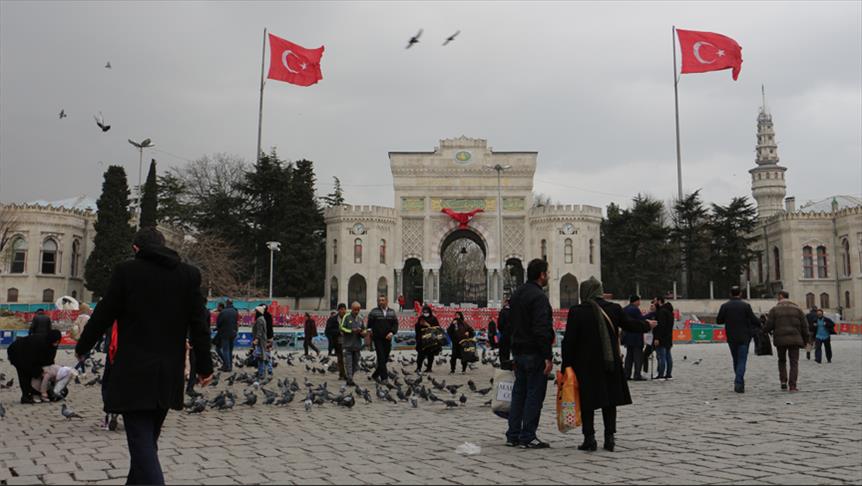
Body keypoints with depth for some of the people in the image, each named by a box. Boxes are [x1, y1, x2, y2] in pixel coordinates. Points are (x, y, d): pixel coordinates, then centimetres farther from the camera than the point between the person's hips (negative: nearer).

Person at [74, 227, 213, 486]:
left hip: (134, 374, -4)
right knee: (148, 441, 19)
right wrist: (204, 365, 9)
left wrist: (82, 347, 17)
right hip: (169, 376, 4)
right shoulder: (189, 274, 4)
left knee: (142, 445, -4)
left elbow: (103, 315, 0)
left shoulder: (126, 271, -4)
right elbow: (199, 324, 3)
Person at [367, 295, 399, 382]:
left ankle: (375, 375, 26)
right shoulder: (374, 311, -1)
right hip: (378, 339, -4)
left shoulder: (392, 312, 9)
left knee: (385, 358, 9)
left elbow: (395, 324, 4)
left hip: (387, 339, 4)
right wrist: (370, 334, -6)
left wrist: (392, 332, -12)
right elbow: (369, 324, 0)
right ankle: (384, 377, -11)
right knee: (381, 358, -11)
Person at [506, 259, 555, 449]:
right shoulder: (539, 296, -15)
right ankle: (528, 437, 2)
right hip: (534, 354, -9)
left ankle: (513, 435, 17)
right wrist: (548, 357, -19)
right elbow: (542, 330, -22)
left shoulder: (516, 295, 14)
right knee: (534, 394, -2)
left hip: (518, 352, 9)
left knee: (519, 393, 13)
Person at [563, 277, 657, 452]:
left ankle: (589, 438, 5)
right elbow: (630, 325, 14)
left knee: (587, 402, 7)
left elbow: (568, 341, -10)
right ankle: (609, 438, 14)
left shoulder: (576, 312, -11)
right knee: (609, 401, 14)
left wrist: (566, 366, -4)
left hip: (585, 365, -3)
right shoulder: (615, 309, -1)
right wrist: (647, 325, 35)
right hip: (610, 364, 3)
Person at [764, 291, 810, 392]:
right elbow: (804, 326, 5)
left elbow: (768, 326, -5)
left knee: (782, 361, 17)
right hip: (794, 339, 0)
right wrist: (806, 340, 13)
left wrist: (763, 330, 17)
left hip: (780, 340, 0)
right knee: (794, 362, 3)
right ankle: (792, 385, -5)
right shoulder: (797, 309, 6)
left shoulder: (774, 310, 1)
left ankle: (783, 381, 5)